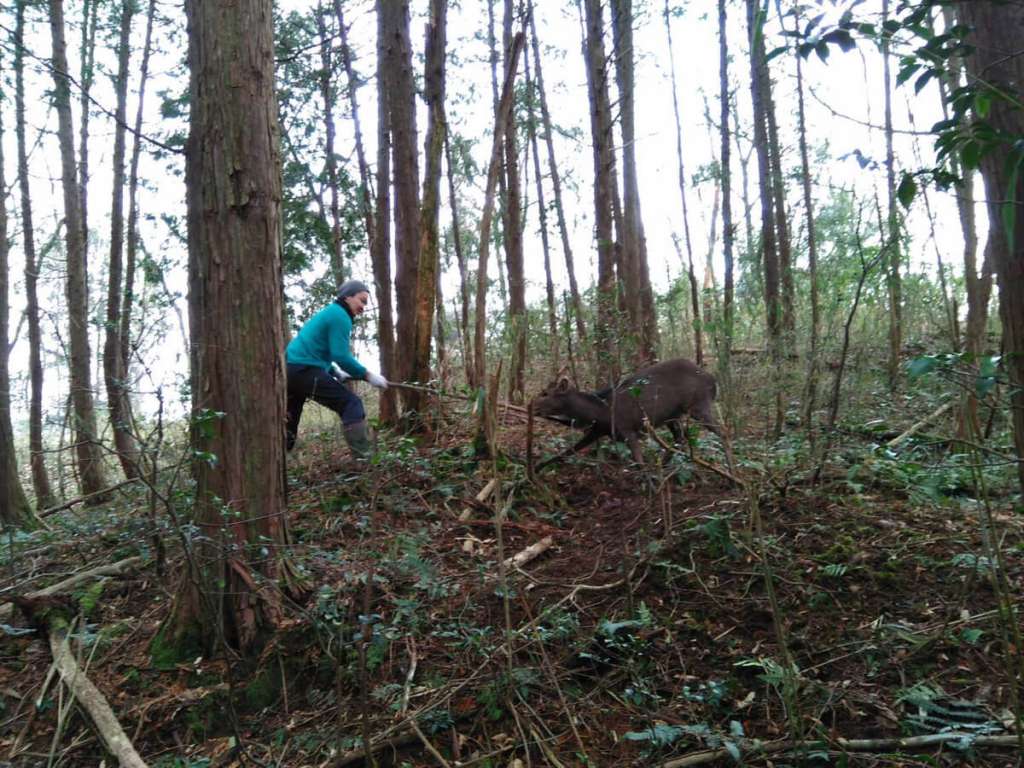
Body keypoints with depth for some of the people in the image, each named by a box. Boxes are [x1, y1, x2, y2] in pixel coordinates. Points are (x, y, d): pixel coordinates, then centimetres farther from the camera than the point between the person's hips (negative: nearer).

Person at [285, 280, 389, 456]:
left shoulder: (328, 312, 25)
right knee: (351, 403, -9)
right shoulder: (340, 316, -5)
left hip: (289, 368, 10)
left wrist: (335, 373, 23)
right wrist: (368, 375, -9)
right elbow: (341, 356, -15)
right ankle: (363, 459, -18)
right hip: (305, 370, -10)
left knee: (288, 426, 17)